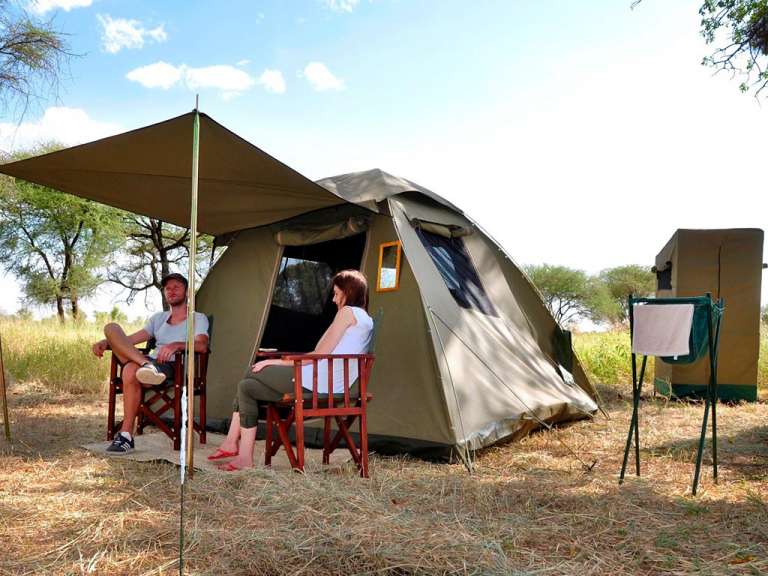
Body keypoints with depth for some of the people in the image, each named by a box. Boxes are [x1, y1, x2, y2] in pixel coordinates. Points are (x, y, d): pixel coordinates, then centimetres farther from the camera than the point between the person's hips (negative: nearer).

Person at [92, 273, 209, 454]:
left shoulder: (198, 318, 11)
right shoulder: (158, 318, 29)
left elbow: (202, 345, -9)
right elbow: (130, 338, 20)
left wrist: (176, 345, -28)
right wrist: (106, 342, 1)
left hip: (173, 366, -6)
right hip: (151, 360, 6)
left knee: (131, 370, -36)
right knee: (111, 327, -10)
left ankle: (126, 435, -31)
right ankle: (146, 364, -36)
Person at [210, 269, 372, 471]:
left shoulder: (348, 312, -8)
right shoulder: (366, 320, 19)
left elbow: (320, 354, -12)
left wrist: (278, 362, -3)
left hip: (317, 382, -9)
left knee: (252, 372, 4)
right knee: (247, 386, 12)